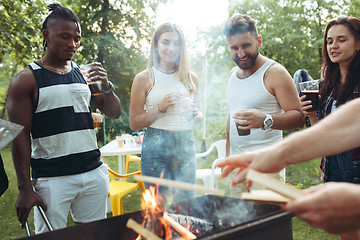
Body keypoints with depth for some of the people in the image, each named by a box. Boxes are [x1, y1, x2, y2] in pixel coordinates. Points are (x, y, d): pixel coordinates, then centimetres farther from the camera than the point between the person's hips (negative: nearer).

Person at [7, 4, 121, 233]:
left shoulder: (84, 73, 10)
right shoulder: (26, 80, -3)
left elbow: (114, 113, 11)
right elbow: (20, 136, -5)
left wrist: (107, 86, -9)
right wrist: (25, 188, -9)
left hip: (94, 173, 4)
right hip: (52, 178, -4)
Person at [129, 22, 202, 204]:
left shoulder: (190, 78, 10)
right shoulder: (144, 78, 0)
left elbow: (199, 112, 22)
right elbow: (134, 124, -1)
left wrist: (195, 114, -1)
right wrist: (160, 108, -14)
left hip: (186, 146, 3)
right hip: (156, 147, -3)